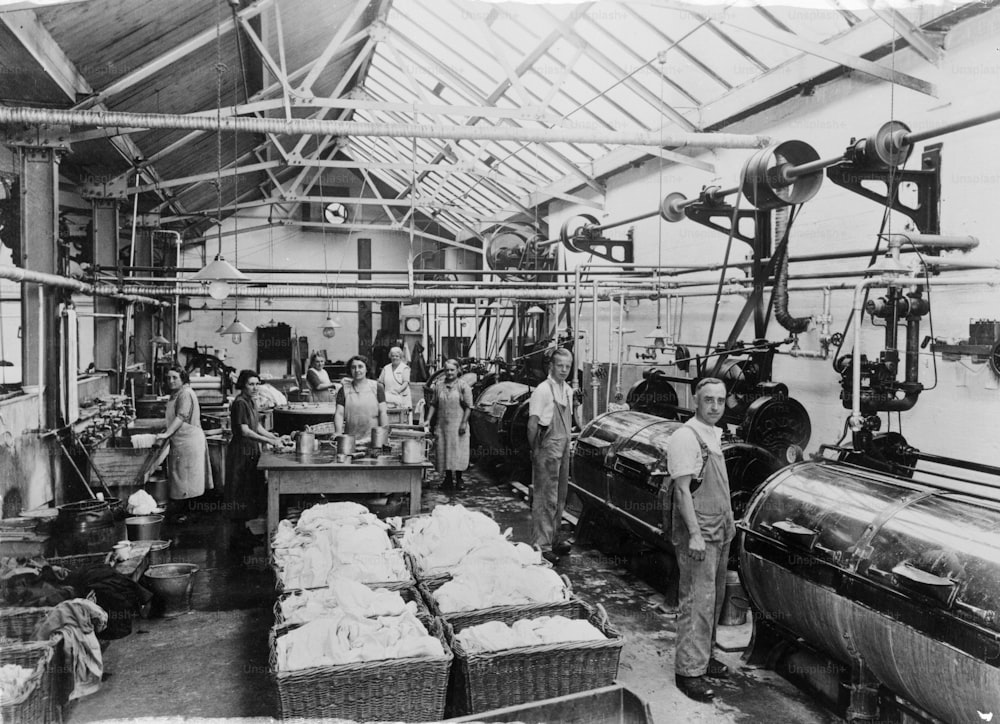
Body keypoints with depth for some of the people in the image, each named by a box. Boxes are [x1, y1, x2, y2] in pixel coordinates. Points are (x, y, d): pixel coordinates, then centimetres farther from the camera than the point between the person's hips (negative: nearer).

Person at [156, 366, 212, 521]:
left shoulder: (186, 393, -13)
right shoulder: (175, 394, 19)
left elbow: (181, 417, -21)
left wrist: (167, 434, -26)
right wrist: (166, 432, 17)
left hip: (189, 440, -10)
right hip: (179, 441, 10)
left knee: (186, 480, -7)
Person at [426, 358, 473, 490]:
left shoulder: (463, 386, -2)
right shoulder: (439, 385, 10)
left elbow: (468, 406, -5)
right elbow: (433, 404, 13)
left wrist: (464, 423, -12)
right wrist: (428, 420, 4)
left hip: (458, 425, -4)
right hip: (441, 425, 4)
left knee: (458, 451, -3)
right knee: (443, 452, 5)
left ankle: (459, 479, 8)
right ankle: (448, 479, 16)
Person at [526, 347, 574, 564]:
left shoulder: (568, 391, 11)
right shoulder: (542, 390, -13)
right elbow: (532, 425, -14)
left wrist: (567, 446, 14)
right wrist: (535, 451, -13)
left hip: (564, 450, 8)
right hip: (548, 451, -8)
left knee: (559, 499, 15)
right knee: (546, 500, -6)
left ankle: (553, 539, 27)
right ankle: (542, 546, -2)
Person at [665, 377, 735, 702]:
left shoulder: (715, 435, 12)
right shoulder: (686, 437, -16)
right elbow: (682, 490, -20)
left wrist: (729, 521, 20)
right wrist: (695, 534, -23)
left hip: (719, 533, 9)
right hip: (698, 535, -9)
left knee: (713, 599, 17)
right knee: (698, 601, -7)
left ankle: (704, 655, 30)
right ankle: (689, 671, 0)